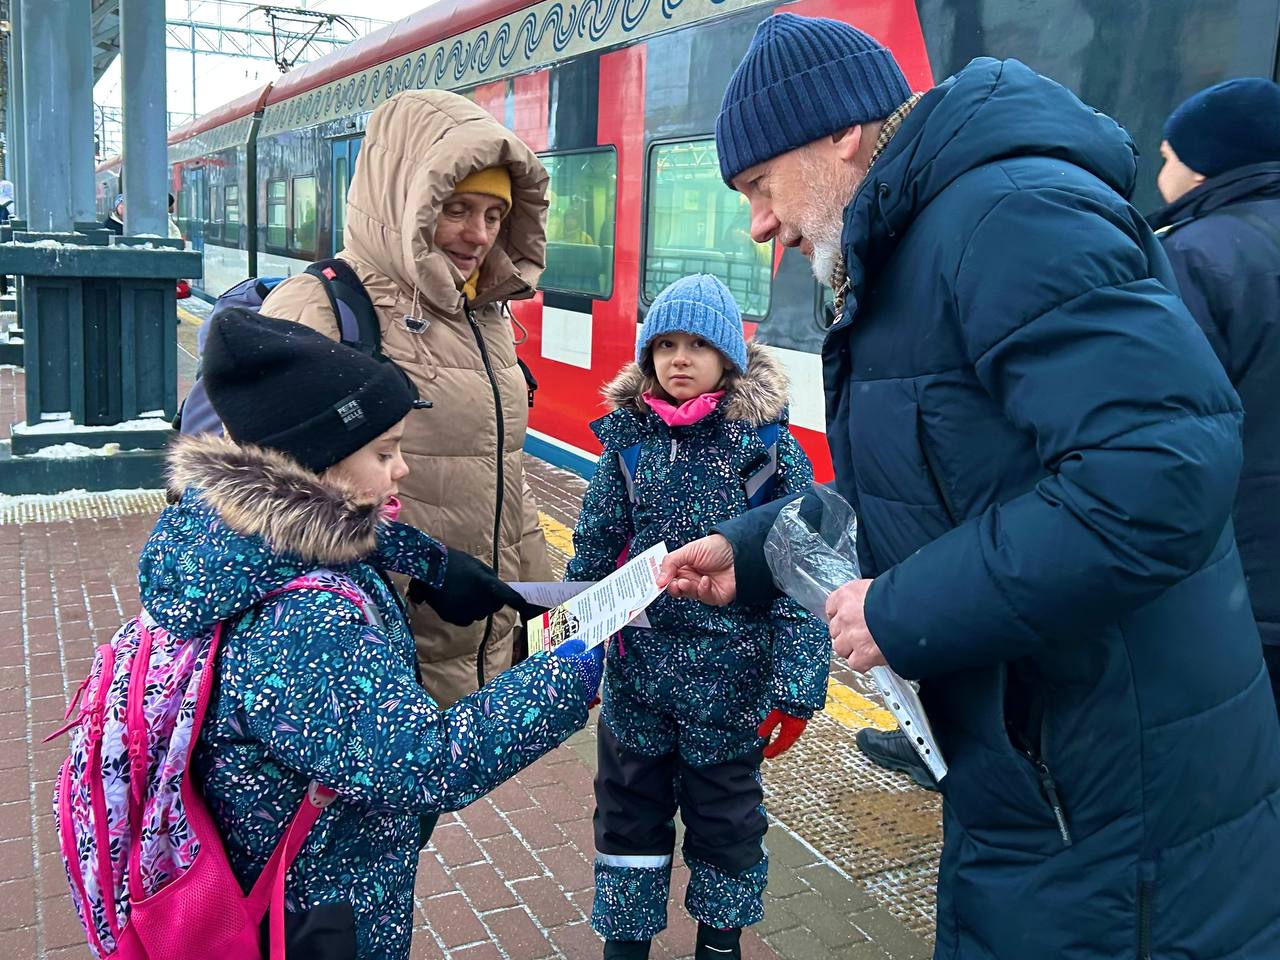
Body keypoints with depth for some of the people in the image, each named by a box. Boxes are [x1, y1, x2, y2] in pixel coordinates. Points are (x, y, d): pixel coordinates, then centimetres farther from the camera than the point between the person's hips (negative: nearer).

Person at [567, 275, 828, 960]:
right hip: (635, 667, 3)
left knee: (725, 814, 17)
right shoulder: (628, 440, -2)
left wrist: (795, 688, -13)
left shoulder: (768, 446, -10)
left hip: (729, 673, -2)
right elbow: (592, 553, 3)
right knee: (629, 809, 17)